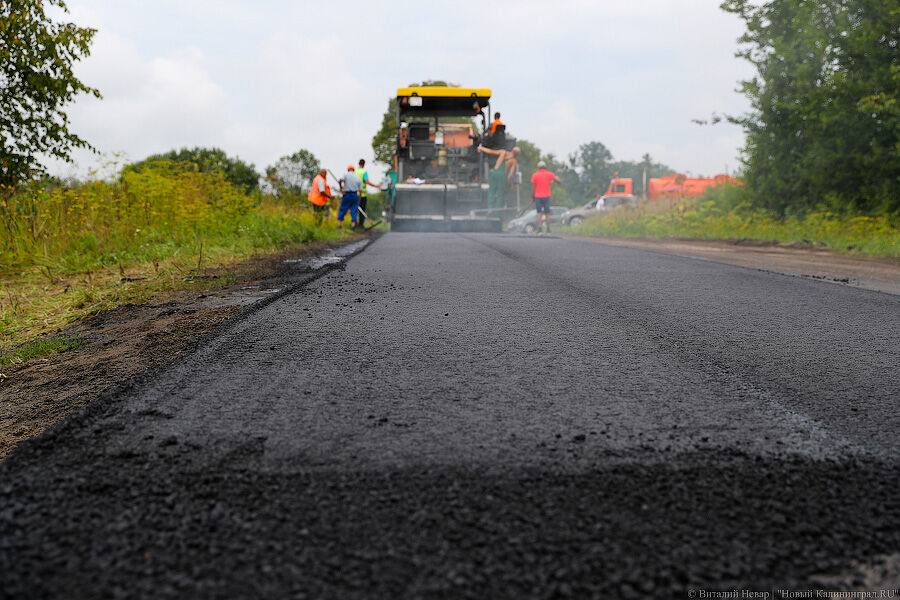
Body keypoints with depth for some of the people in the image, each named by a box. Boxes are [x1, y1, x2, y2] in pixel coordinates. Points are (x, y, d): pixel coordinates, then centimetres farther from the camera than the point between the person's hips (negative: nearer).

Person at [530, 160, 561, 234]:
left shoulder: (534, 175, -2)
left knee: (539, 213, 3)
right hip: (547, 196, 1)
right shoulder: (549, 174, 0)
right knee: (547, 213, 9)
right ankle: (548, 229, 6)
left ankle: (539, 228, -10)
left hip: (538, 197, -1)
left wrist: (532, 197, 6)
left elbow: (533, 187, -4)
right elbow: (559, 181, -4)